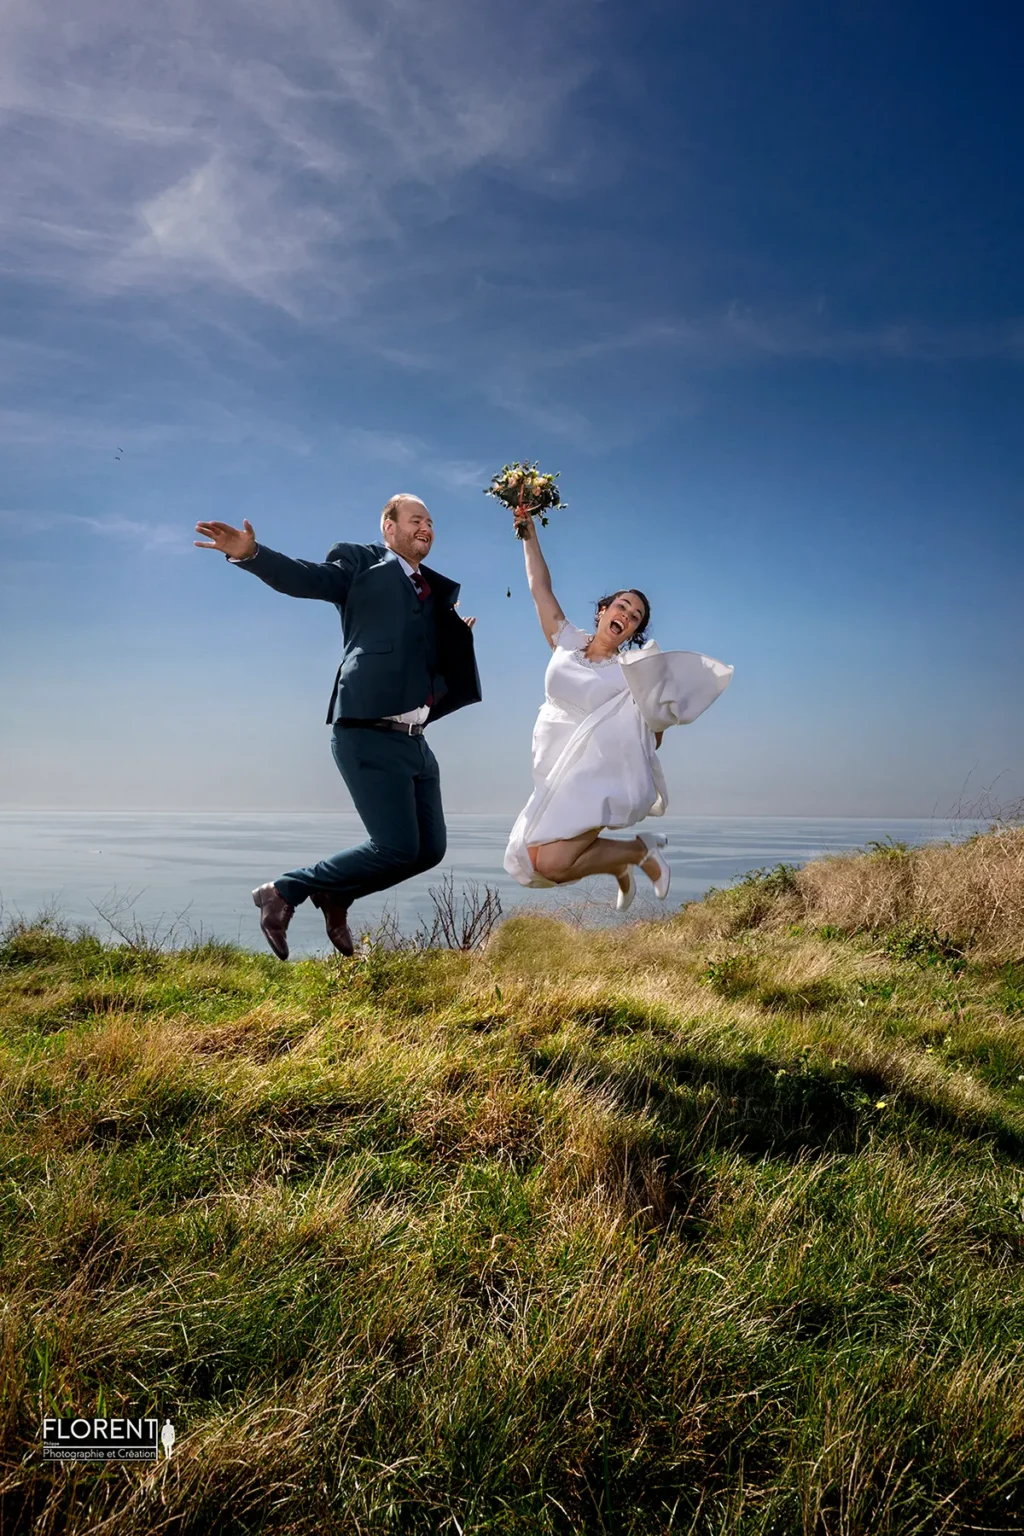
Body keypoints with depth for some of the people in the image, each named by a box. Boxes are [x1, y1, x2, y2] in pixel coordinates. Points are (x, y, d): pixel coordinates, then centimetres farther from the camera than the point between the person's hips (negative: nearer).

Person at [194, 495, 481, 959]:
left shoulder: (435, 589, 21)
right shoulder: (360, 562, 2)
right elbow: (305, 577, -15)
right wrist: (251, 553, -32)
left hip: (413, 740, 8)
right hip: (369, 734, -8)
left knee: (429, 849, 9)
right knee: (396, 847, -11)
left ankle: (335, 895, 28)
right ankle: (284, 891, 7)